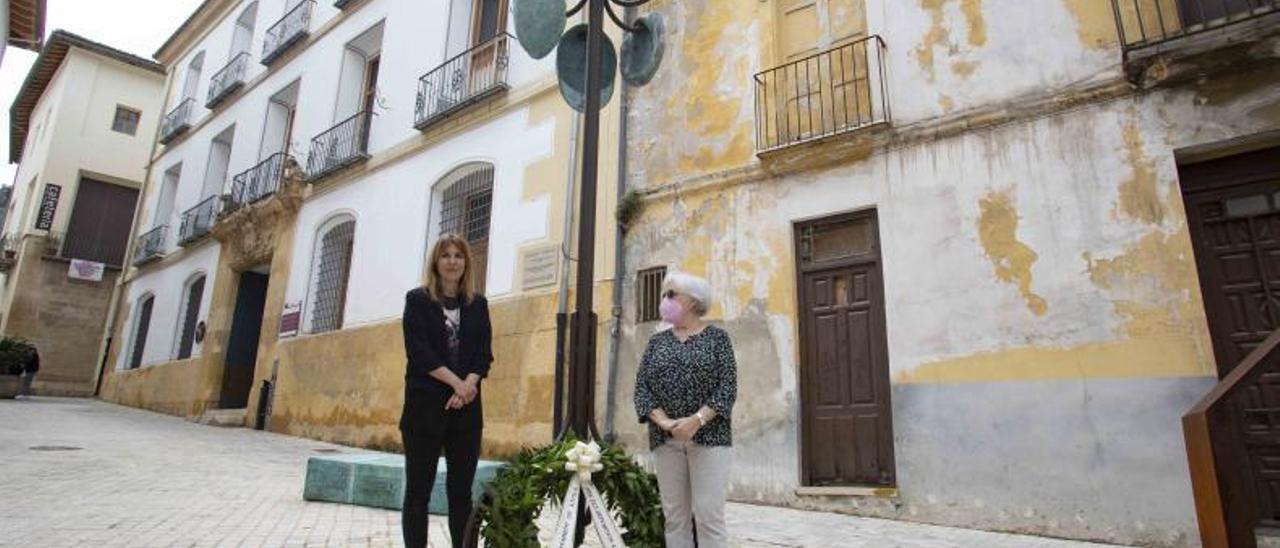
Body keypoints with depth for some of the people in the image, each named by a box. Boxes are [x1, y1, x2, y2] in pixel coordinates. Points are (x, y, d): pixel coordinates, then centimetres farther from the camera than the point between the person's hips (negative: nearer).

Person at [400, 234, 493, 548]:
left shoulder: (478, 304, 11)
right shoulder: (417, 299, 3)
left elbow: (484, 353, 4)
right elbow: (418, 351, -7)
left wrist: (468, 385, -13)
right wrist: (456, 383, -14)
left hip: (467, 407, 3)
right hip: (425, 404, -2)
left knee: (461, 490, 7)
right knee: (418, 490, 3)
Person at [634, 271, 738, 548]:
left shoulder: (717, 337, 3)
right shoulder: (657, 341, 12)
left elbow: (728, 386, -6)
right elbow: (642, 386, 3)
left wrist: (697, 420, -19)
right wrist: (663, 422, -13)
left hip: (708, 436, -3)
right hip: (665, 439, 3)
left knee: (709, 515, -7)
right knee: (674, 516, 5)